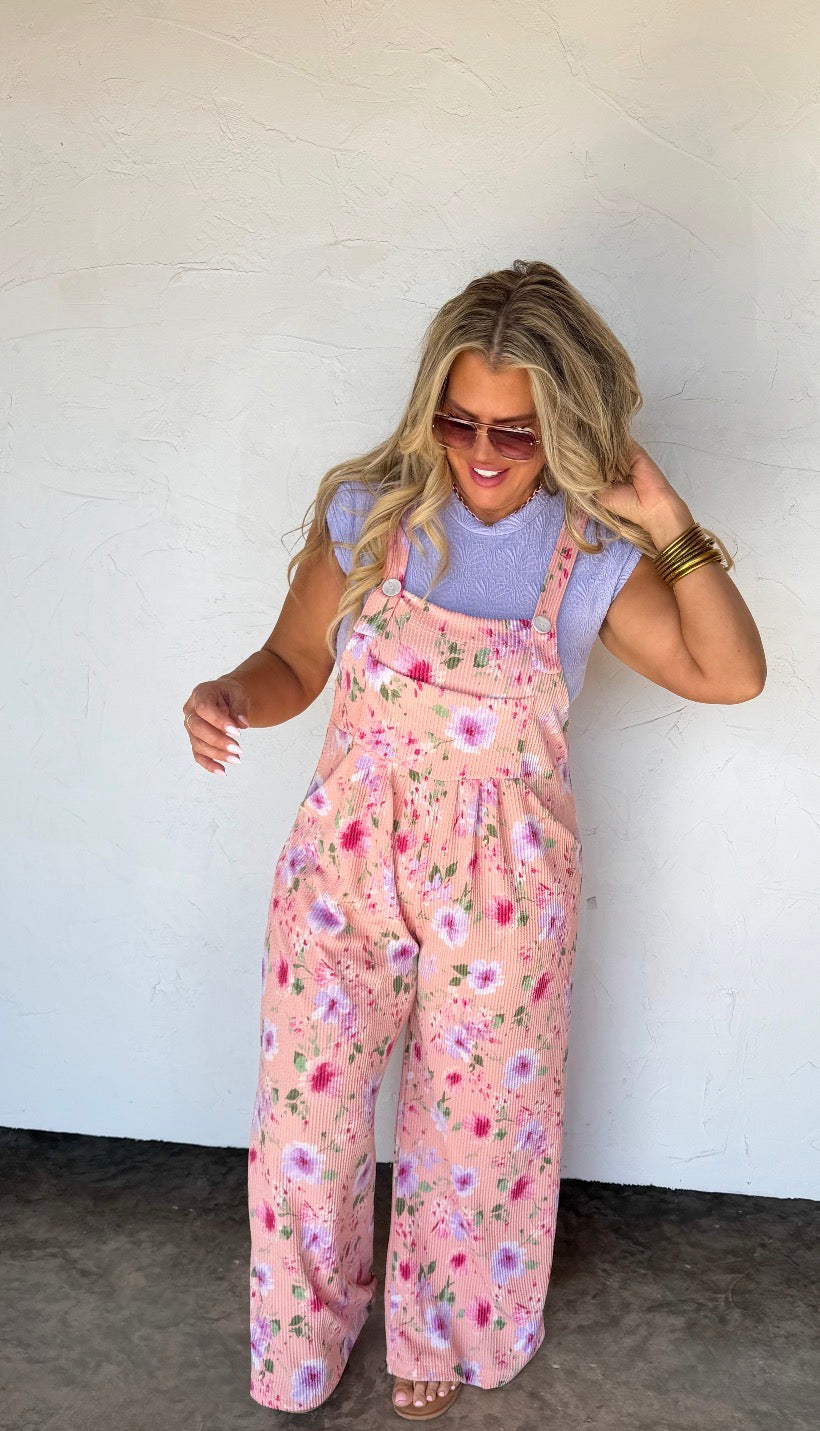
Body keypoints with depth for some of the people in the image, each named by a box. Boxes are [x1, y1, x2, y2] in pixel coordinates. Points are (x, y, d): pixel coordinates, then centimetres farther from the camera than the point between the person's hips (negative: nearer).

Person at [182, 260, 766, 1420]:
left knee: (473, 1118, 15)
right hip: (347, 858, 1)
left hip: (500, 885, 0)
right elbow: (295, 665, 1)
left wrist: (669, 523, -19)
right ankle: (306, 1328, 40)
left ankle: (437, 1332, 45)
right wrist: (229, 697, -21)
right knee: (307, 1109, 9)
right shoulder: (368, 510, -7)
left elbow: (731, 673, -13)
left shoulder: (595, 555, -7)